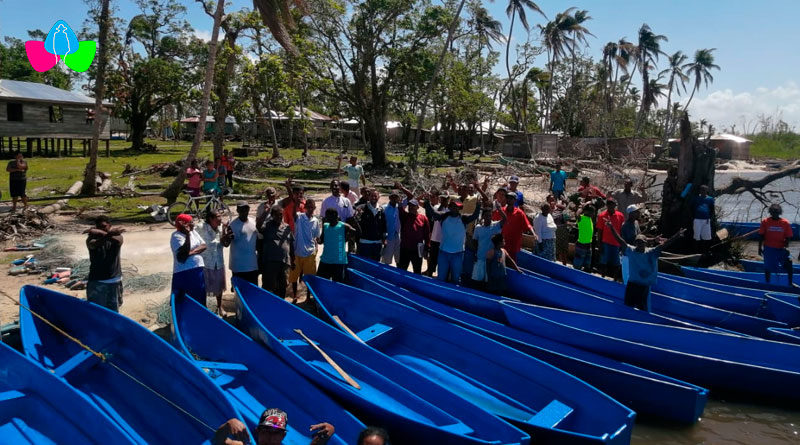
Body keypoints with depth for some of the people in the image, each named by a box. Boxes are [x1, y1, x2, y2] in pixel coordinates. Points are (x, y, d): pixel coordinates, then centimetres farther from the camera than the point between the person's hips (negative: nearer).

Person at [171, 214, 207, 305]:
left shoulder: (193, 232, 8)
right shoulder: (176, 236, -14)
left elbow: (204, 245, 1)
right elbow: (184, 253, -27)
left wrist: (192, 252, -16)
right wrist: (187, 235, -28)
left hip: (198, 270, 7)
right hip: (184, 273, -7)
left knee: (200, 299, 14)